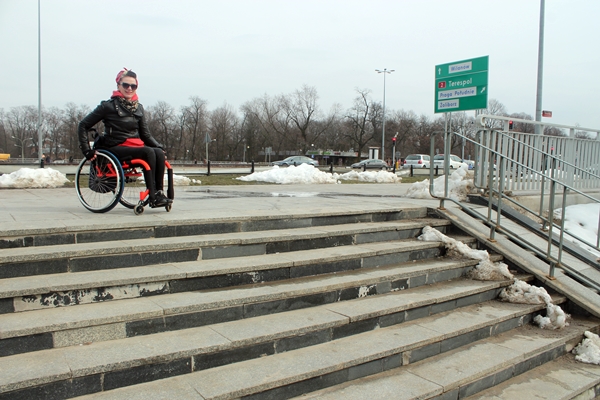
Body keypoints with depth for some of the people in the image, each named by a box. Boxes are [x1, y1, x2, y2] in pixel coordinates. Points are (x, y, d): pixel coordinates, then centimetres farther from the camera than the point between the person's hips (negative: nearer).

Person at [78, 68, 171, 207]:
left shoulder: (138, 108, 15)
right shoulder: (109, 106, -1)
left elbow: (145, 134, 18)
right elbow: (83, 126, 0)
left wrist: (159, 146, 1)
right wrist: (87, 151, -9)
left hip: (136, 146, 5)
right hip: (116, 149, -5)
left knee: (159, 153, -26)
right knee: (148, 152, -32)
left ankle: (159, 192, -26)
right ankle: (152, 196, -32)